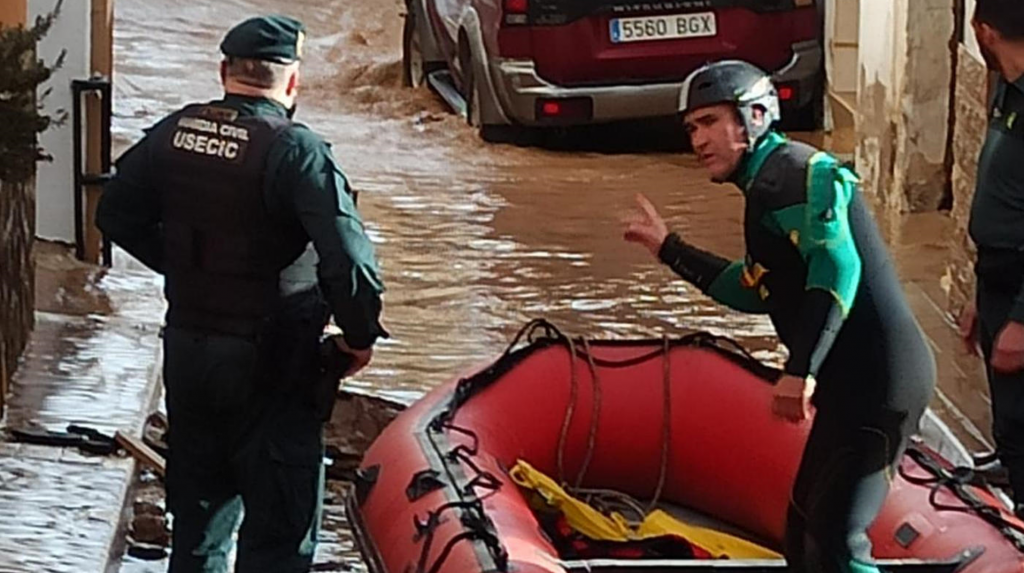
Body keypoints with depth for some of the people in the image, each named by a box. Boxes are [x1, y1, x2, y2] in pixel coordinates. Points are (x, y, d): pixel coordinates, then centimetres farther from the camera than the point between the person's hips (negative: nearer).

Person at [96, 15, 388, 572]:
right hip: (270, 364, -6)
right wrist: (360, 335, -10)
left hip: (185, 351, 6)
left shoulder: (173, 133, 1)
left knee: (198, 509, 20)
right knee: (280, 526, 0)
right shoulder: (296, 151, -18)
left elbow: (115, 214, 13)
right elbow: (347, 256, -26)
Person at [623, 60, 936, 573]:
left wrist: (801, 370, -32)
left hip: (876, 380, -11)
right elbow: (756, 291, 31)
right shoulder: (769, 185, 20)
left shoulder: (796, 171, -11)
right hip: (851, 382, 11)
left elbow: (837, 265, -25)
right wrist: (669, 250, 33)